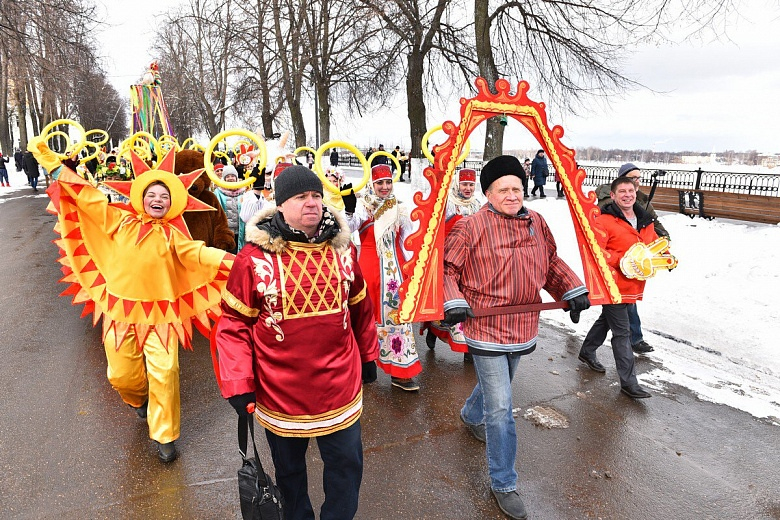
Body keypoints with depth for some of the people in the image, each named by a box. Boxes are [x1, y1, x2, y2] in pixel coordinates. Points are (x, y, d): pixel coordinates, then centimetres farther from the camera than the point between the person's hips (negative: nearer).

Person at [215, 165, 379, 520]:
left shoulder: (342, 248, -3)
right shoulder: (254, 256, -14)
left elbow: (360, 307, 8)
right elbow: (234, 324, -9)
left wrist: (368, 355, 14)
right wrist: (237, 384, -12)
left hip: (340, 387, 2)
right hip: (280, 393, -1)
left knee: (347, 465, 16)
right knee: (289, 468, 23)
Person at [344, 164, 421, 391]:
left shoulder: (400, 208, 9)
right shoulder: (363, 207, 0)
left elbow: (407, 241, 11)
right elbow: (348, 228, -17)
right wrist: (348, 210, -35)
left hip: (395, 267, 2)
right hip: (370, 266, -2)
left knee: (396, 312, 2)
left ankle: (400, 372, 9)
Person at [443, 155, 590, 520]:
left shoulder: (537, 223, 3)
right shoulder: (471, 227, -15)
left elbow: (552, 263, 15)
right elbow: (447, 268, -12)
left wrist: (573, 291, 4)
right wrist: (454, 303, -25)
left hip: (523, 328, 7)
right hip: (486, 330, -6)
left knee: (496, 385, 29)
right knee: (501, 409, -2)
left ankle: (471, 415, 62)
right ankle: (503, 485, 17)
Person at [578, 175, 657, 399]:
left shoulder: (645, 220, 8)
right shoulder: (604, 221, -16)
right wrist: (623, 259, -28)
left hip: (632, 286, 8)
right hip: (612, 285, -8)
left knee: (607, 320, 25)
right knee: (622, 333, -3)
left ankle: (587, 352, 47)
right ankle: (628, 382, 7)